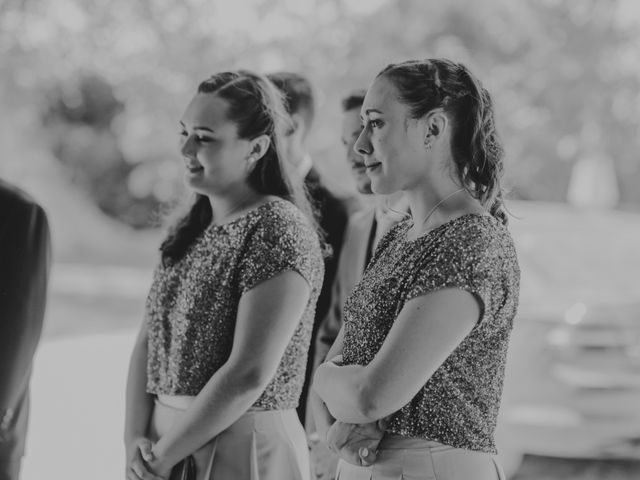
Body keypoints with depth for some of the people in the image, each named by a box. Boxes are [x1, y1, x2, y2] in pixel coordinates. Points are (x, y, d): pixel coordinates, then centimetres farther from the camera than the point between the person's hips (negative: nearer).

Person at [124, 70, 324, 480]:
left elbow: (249, 375, -21)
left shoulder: (278, 231, -16)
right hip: (168, 441, 7)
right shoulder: (192, 230, 8)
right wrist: (135, 440, -6)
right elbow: (148, 343, 8)